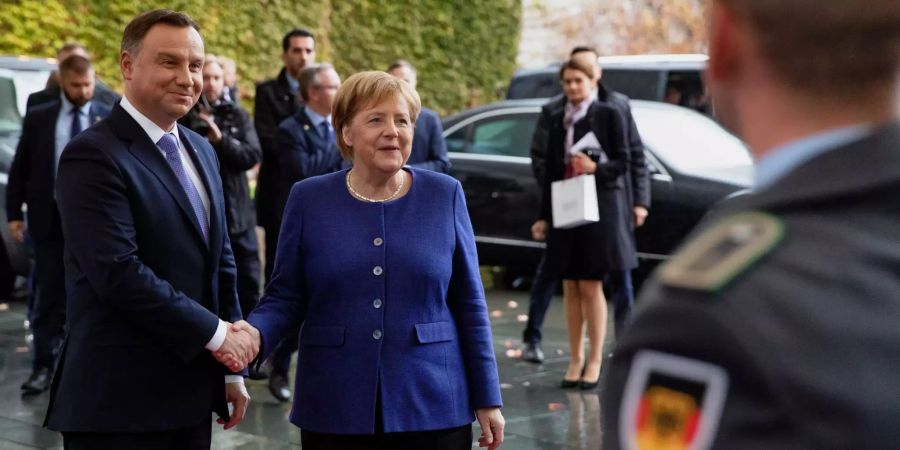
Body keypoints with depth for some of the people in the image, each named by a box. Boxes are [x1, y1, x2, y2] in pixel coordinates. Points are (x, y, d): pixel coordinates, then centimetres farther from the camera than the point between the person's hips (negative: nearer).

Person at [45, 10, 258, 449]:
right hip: (120, 402, -8)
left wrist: (232, 367, 13)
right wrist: (214, 333, -14)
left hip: (191, 393, 8)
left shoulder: (200, 150, 14)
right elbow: (120, 273, -21)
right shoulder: (93, 156, -13)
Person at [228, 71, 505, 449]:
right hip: (335, 412, 0)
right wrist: (256, 333, -18)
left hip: (433, 409, 0)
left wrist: (486, 400, 2)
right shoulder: (309, 199, 1)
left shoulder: (445, 196, 1)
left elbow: (468, 304, 3)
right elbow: (286, 297, 3)